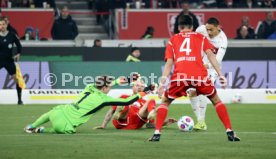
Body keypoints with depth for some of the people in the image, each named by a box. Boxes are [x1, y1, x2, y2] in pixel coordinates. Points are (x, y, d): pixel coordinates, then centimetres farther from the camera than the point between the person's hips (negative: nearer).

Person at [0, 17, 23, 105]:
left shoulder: (12, 35, -4)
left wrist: (18, 54, 3)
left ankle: (19, 99, 13)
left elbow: (19, 45, 10)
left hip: (9, 60, 1)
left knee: (16, 78, 0)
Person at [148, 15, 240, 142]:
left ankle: (157, 133, 7)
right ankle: (229, 132, 10)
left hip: (179, 76, 0)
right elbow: (210, 55, 9)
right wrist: (220, 75, 5)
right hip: (199, 75, 0)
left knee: (165, 102, 22)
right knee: (216, 100, 20)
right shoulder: (201, 37, 23)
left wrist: (162, 83, 10)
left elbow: (169, 63, 14)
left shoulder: (173, 40, 24)